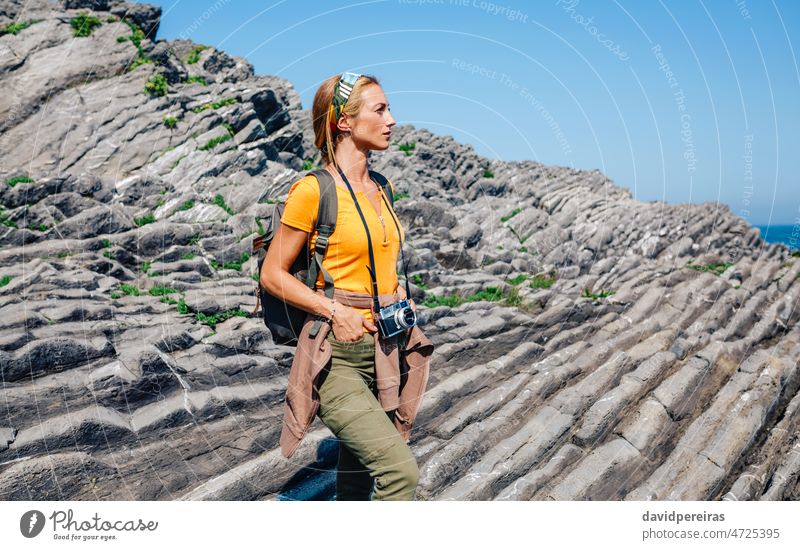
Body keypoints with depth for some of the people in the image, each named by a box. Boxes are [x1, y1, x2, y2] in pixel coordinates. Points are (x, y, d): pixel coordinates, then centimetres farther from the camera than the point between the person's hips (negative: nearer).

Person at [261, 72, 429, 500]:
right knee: (400, 470, -18)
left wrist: (399, 297, 7)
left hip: (385, 353, 7)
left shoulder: (379, 189, 12)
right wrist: (335, 311, -17)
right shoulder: (313, 190, -10)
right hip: (337, 358, -7)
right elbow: (273, 274, -7)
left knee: (358, 482, 15)